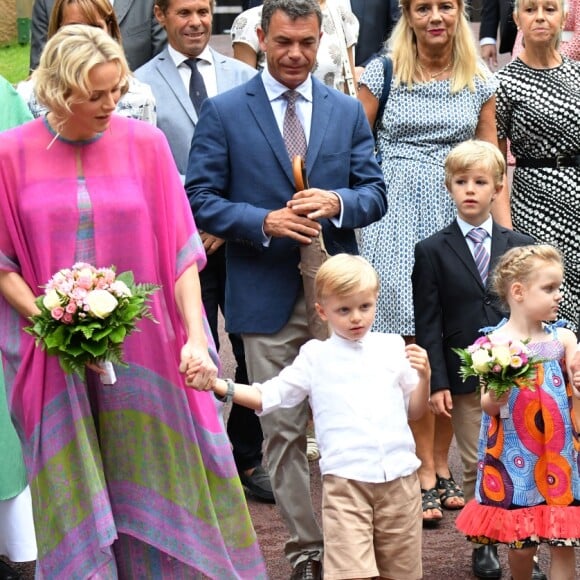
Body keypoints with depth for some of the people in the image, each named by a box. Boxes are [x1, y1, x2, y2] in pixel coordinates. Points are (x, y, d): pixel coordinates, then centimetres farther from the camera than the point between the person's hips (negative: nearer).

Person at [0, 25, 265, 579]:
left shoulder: (145, 143, -1)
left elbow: (180, 249, -2)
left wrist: (195, 336, -12)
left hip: (142, 347, 1)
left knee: (154, 486, 5)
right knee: (73, 493, 4)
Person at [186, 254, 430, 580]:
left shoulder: (392, 348, 11)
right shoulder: (316, 357, 7)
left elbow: (415, 411, 15)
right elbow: (268, 397, 7)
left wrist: (424, 377, -3)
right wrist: (220, 386, -5)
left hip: (399, 477, 2)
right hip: (346, 479, -2)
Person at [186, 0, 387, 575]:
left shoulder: (348, 111, 10)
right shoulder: (223, 112, 1)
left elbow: (375, 192, 8)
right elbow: (200, 199, -3)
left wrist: (337, 202, -14)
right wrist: (264, 221, -17)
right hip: (266, 296, -2)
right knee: (283, 430, 3)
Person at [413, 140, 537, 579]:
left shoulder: (520, 246, 7)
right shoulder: (432, 251, 1)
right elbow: (428, 324, -1)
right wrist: (437, 382, -8)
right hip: (465, 378, -1)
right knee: (477, 466, 3)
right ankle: (484, 544, 14)